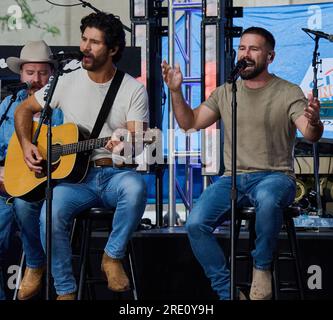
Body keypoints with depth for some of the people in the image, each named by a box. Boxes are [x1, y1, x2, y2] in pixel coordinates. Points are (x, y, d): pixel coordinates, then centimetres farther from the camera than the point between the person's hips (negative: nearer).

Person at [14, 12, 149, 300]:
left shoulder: (134, 90, 1)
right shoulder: (67, 83, 7)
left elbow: (136, 137, -8)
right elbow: (24, 110, 17)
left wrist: (124, 147, -32)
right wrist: (26, 144, -1)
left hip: (115, 173, -1)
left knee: (135, 186, -38)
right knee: (51, 214, -31)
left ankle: (113, 257, -14)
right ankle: (66, 291, -14)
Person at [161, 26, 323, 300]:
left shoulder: (289, 93, 0)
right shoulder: (225, 93, 13)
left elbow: (311, 135, -14)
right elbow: (190, 123, 13)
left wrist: (314, 122, -38)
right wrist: (176, 92, -2)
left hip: (274, 176, -4)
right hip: (232, 178, 4)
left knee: (267, 198, -41)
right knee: (196, 224, -22)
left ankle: (262, 267, -16)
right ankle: (227, 292, -8)